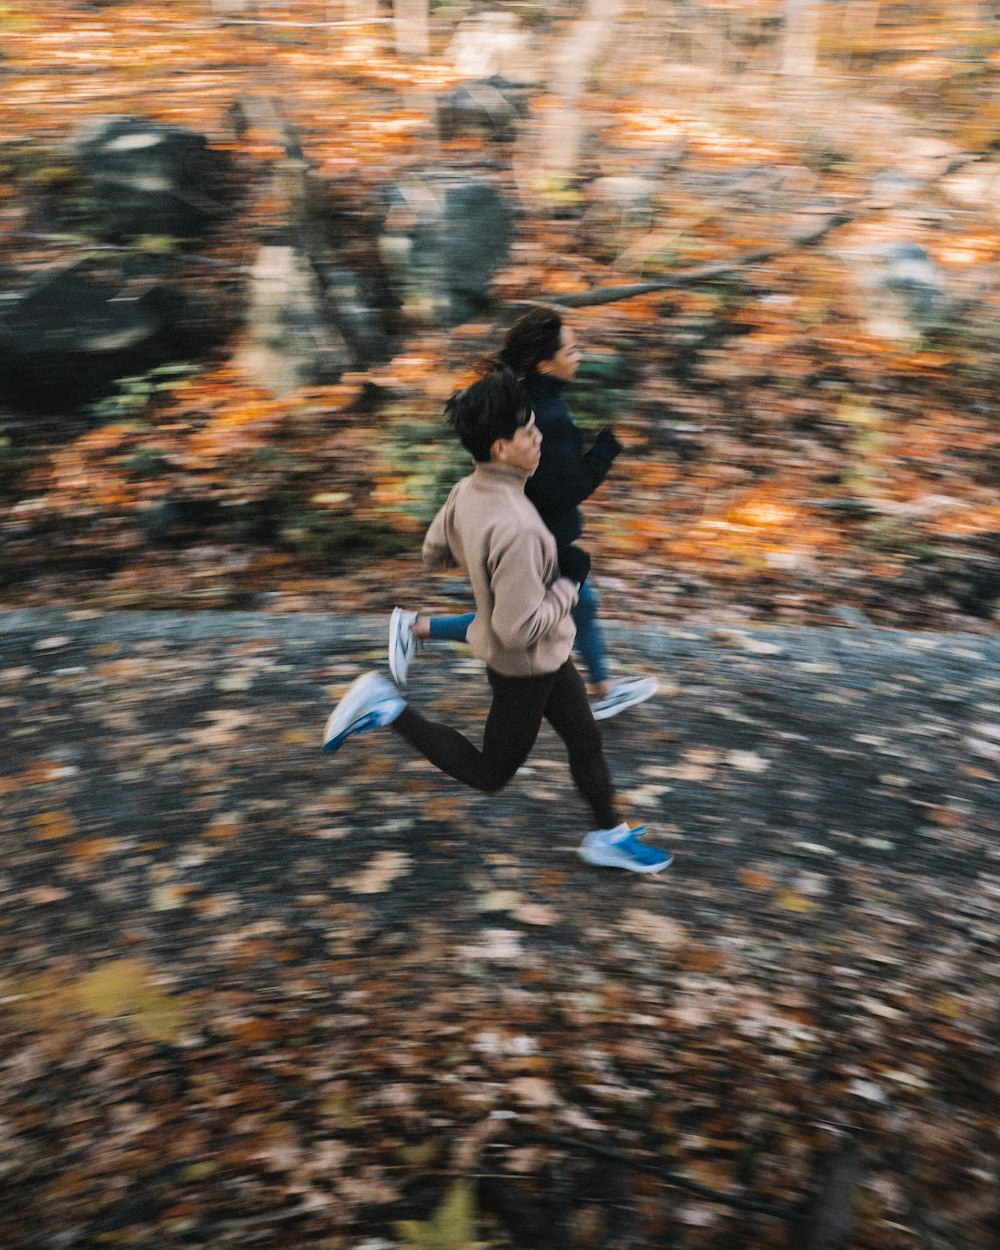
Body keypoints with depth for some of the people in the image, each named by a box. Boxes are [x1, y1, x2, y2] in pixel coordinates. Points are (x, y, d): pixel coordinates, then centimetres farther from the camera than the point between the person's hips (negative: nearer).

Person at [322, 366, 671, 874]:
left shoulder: (466, 491, -10)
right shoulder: (516, 530, -37)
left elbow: (433, 553, 7)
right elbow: (521, 629, -33)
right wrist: (569, 580, -21)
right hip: (525, 666, -8)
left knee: (585, 739, 22)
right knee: (489, 773, 15)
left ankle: (609, 836, 39)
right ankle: (389, 710, 12)